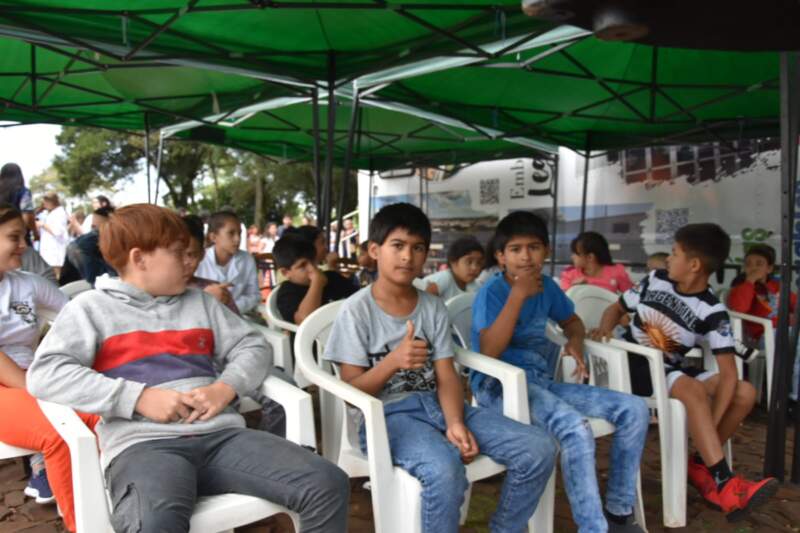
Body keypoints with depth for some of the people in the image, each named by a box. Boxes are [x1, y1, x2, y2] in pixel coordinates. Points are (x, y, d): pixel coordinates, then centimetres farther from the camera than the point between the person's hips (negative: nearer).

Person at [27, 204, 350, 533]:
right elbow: (44, 374, -3)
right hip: (143, 443, -4)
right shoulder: (92, 307, 11)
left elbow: (253, 347, 20)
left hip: (221, 435, 5)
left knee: (328, 485, -14)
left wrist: (225, 387, -2)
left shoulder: (199, 302, 25)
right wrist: (140, 397, -12)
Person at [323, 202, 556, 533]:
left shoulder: (434, 307, 8)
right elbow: (352, 391, -8)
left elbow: (446, 376, 2)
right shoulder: (356, 310, -6)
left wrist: (455, 423, -18)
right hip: (386, 414, -5)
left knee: (539, 449, -9)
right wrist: (393, 361, -26)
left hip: (435, 405, 6)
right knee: (444, 471, -38)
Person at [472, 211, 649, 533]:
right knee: (575, 427, -34)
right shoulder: (492, 291, -11)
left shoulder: (547, 286, 9)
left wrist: (575, 341, 3)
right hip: (499, 386, -7)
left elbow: (571, 321, 28)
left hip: (542, 381, 8)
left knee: (634, 409, -2)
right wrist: (518, 294, -23)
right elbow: (489, 353, -24)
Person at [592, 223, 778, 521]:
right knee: (694, 390, -31)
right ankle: (725, 484, -28)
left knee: (745, 393, -14)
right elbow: (616, 308, 12)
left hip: (672, 371, 3)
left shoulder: (712, 312, -9)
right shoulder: (654, 280, -2)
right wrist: (605, 329, -12)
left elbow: (728, 374, -15)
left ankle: (700, 465, 1)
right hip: (635, 367, -3)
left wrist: (711, 425, -25)